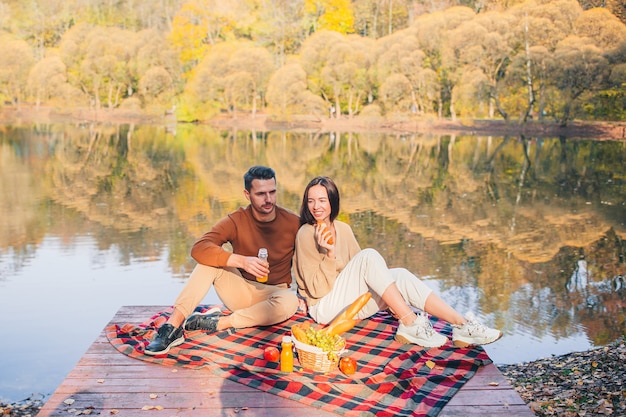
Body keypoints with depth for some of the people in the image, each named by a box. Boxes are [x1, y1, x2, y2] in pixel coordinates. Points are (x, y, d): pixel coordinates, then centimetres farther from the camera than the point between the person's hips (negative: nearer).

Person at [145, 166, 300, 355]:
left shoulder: (292, 222, -9)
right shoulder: (236, 221, -11)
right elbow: (199, 248, -26)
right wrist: (241, 261, -38)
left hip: (274, 293, 0)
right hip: (241, 291, 0)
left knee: (290, 301, -35)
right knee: (211, 258, -25)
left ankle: (218, 322, -26)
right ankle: (173, 326, -32)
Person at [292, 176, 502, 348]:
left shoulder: (343, 229, 9)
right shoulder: (306, 234, -11)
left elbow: (360, 271, 11)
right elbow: (317, 289, -14)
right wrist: (329, 253, -29)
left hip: (351, 305, 6)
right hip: (325, 308, -6)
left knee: (400, 275, -17)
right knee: (369, 255, -26)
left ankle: (462, 325, -24)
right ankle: (410, 324, -27)